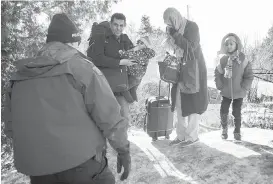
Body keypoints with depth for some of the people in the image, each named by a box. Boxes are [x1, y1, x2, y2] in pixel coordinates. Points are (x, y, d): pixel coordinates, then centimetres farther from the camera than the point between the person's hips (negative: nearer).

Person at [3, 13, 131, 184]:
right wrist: (123, 150, -1)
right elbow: (109, 116, -13)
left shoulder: (19, 76, 7)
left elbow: (11, 126, 14)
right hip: (82, 164, -5)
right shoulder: (82, 68, -10)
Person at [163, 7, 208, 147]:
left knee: (192, 103, -1)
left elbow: (190, 46, -20)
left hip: (193, 70, -6)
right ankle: (181, 135, 16)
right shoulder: (174, 30, 7)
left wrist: (174, 34, -20)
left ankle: (192, 136, 11)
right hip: (180, 70, 7)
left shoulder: (192, 26, -10)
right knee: (179, 103, 6)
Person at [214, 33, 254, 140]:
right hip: (226, 93, 2)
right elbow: (217, 74, 5)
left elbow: (249, 76, -7)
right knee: (223, 112, 3)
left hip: (239, 93, -2)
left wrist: (244, 88, -11)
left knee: (237, 113, 5)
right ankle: (224, 128, 29)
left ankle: (237, 132, 25)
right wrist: (220, 87, -2)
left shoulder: (242, 59, -9)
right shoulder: (223, 60, -3)